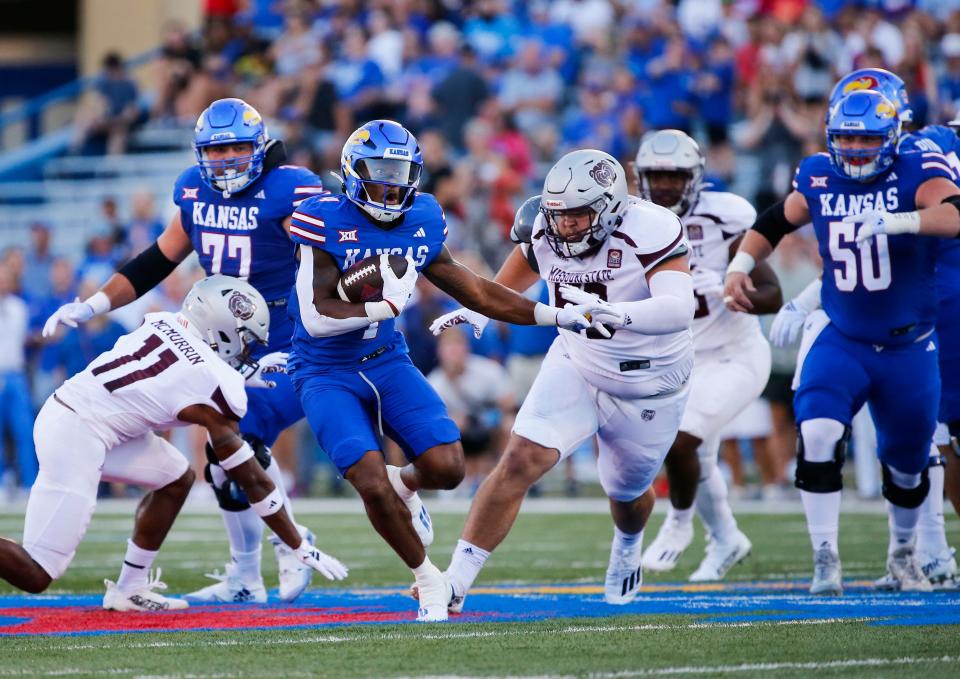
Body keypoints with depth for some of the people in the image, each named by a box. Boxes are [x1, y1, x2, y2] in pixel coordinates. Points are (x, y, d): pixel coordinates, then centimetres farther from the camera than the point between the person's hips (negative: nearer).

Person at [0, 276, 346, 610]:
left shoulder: (163, 322, 7)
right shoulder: (217, 386, -9)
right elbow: (251, 480, 0)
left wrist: (244, 376, 29)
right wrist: (301, 549, 8)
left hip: (61, 409, 9)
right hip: (76, 440, -9)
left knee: (176, 477, 19)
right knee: (36, 575, -7)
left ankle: (129, 588, 21)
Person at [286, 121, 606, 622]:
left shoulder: (421, 224, 0)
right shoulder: (327, 223, -17)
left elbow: (475, 292, 10)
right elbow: (316, 317, -23)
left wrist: (557, 316, 6)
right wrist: (387, 305, -25)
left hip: (387, 361, 5)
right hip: (327, 374, -5)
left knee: (446, 467, -14)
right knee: (372, 485, -18)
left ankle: (405, 486, 24)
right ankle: (427, 579, 8)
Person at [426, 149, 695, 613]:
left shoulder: (648, 231, -31)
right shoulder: (544, 230, -14)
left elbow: (678, 309, -46)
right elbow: (509, 284, 10)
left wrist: (612, 313, -59)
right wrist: (478, 311, -7)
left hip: (647, 390, -2)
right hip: (576, 367, 2)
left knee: (626, 493, 20)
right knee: (520, 461, -18)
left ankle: (627, 547, 58)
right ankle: (456, 582, -17)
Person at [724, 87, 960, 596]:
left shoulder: (917, 174, -15)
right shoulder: (819, 178, -3)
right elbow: (774, 222, 15)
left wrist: (898, 221, -48)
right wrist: (740, 265, 1)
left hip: (909, 348, -1)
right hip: (843, 340, 1)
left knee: (907, 466, 15)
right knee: (817, 437, -24)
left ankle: (903, 552, 43)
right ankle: (825, 561, -14)